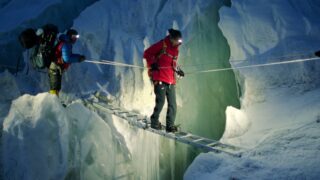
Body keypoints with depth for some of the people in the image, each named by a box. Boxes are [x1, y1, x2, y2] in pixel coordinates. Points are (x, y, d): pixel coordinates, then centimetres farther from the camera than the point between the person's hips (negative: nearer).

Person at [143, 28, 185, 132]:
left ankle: (170, 125, 8)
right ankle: (154, 123, 7)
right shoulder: (162, 45, -4)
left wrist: (177, 69, 16)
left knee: (172, 104, 2)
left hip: (171, 81, 7)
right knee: (160, 101, -10)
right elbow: (147, 53, -3)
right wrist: (152, 64, -11)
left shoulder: (175, 49, 19)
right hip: (160, 79, -7)